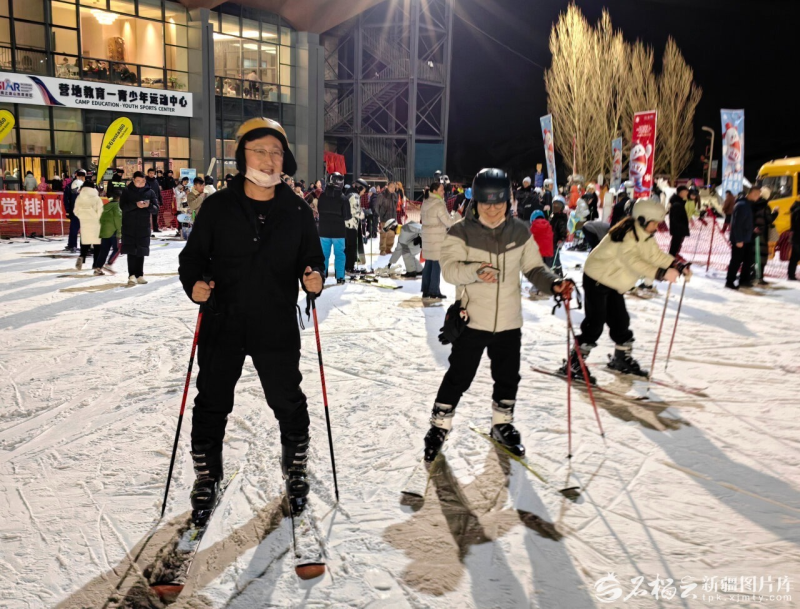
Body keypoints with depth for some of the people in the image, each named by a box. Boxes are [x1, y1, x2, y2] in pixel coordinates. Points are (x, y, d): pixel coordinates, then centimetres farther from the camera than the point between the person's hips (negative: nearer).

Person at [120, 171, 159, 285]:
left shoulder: (150, 192, 6)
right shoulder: (127, 191, 4)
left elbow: (156, 209, 1)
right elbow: (122, 206, -7)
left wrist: (149, 205, -20)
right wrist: (135, 205, -22)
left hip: (144, 226, 1)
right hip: (129, 226, -1)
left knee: (141, 252, 5)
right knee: (131, 251, -6)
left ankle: (139, 275, 12)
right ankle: (132, 275, -8)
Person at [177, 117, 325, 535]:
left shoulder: (298, 212, 0)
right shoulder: (218, 207, -3)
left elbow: (312, 259, 6)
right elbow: (193, 254, 1)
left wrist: (313, 278, -15)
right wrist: (193, 282, -18)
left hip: (277, 328, 0)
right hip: (222, 325, 0)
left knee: (288, 403, 12)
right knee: (212, 404, 10)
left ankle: (295, 470, 37)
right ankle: (206, 478, 33)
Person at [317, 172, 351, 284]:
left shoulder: (322, 196, -5)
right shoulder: (343, 199, -14)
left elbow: (318, 210, 6)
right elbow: (347, 216, -10)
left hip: (324, 230, 3)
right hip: (339, 231, -3)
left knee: (324, 254, 12)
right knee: (339, 254, 6)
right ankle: (340, 278, 7)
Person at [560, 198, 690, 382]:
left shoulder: (645, 236, 4)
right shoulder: (626, 235, -27)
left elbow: (656, 255, 5)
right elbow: (633, 261, -42)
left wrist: (678, 266, -10)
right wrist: (661, 273, -51)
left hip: (614, 284, 9)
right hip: (597, 279, -9)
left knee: (620, 321, 13)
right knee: (595, 322, -12)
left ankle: (622, 359, 30)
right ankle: (573, 365, -8)